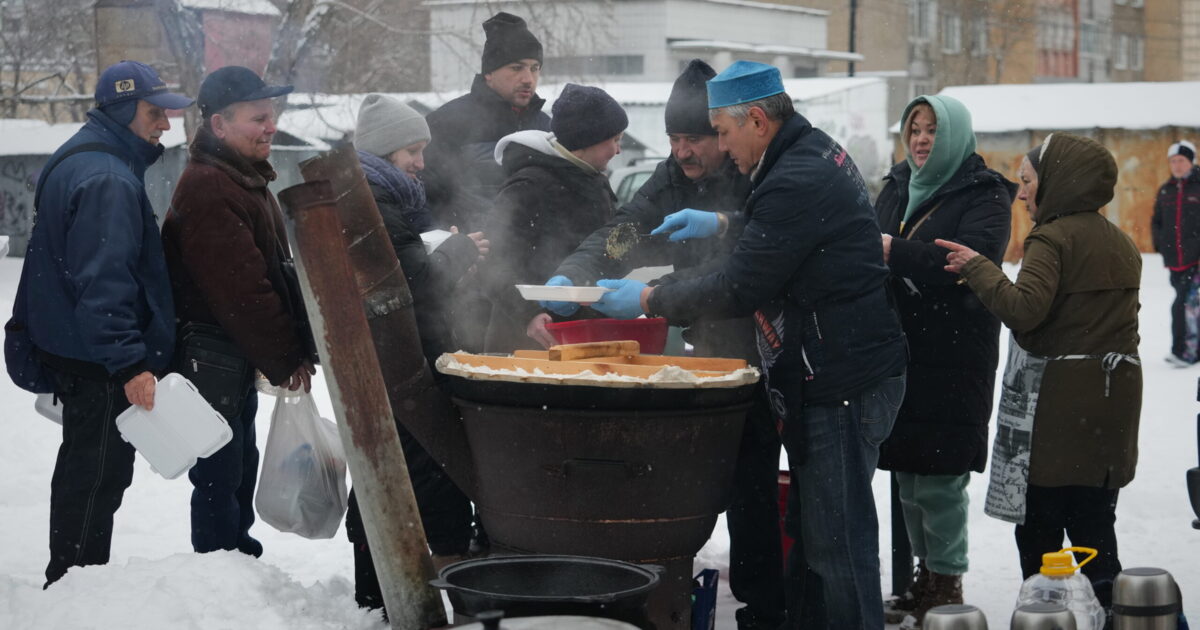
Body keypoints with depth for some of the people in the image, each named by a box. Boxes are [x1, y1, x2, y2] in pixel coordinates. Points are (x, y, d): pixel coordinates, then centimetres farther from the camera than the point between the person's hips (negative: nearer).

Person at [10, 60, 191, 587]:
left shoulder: (78, 159, 14)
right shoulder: (108, 180, -22)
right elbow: (103, 282, -28)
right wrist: (130, 364, -30)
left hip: (68, 345, 11)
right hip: (99, 363, -11)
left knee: (85, 466, 21)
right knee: (98, 473, -2)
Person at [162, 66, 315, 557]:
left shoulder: (244, 178, 14)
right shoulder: (208, 188, -20)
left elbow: (273, 271, 20)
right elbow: (240, 288, -24)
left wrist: (288, 351, 14)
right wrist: (286, 359, -18)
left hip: (240, 356, 10)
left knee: (239, 470, 18)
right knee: (219, 479, -5)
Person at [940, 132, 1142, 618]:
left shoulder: (1052, 238, -11)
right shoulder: (1120, 243, 15)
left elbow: (1024, 309, -24)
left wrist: (976, 267, -13)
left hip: (1059, 400, -8)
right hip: (1114, 395, 8)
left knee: (1039, 524, 0)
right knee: (1093, 522, 10)